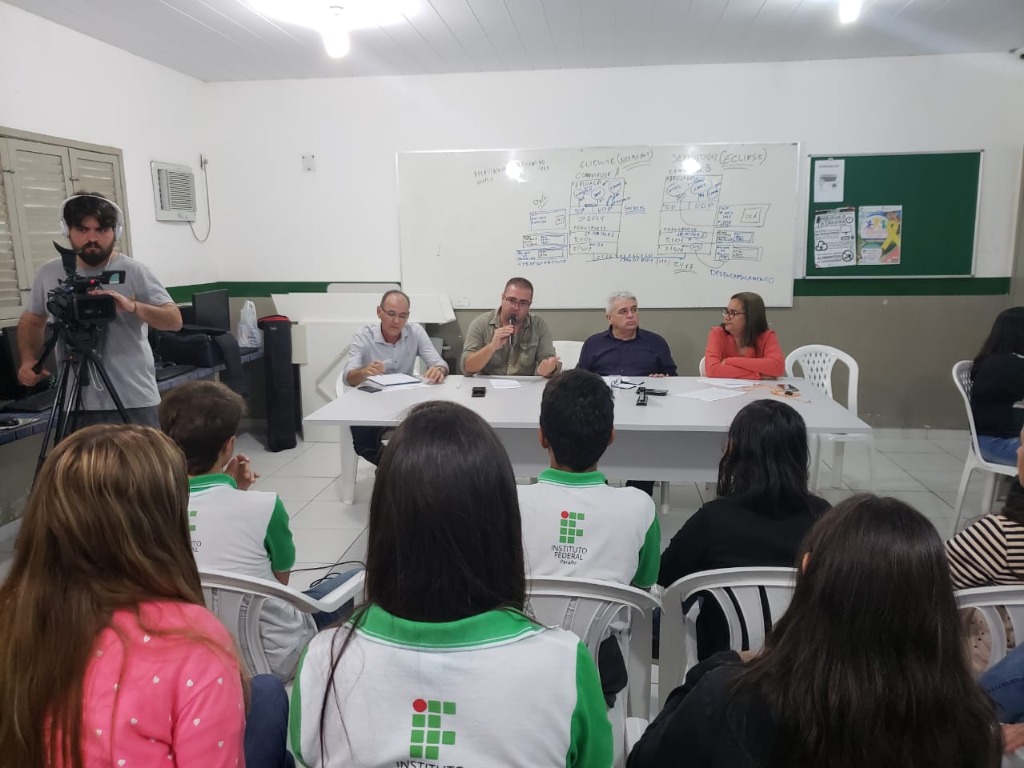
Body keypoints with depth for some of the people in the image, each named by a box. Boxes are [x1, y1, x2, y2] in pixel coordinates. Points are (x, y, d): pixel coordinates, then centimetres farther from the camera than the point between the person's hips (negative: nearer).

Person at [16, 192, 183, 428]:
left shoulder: (134, 272, -4)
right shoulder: (49, 274, 8)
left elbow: (174, 320, -10)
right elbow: (31, 321, 21)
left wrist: (133, 307, -27)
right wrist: (28, 359, 4)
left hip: (133, 402, -3)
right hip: (75, 405, 3)